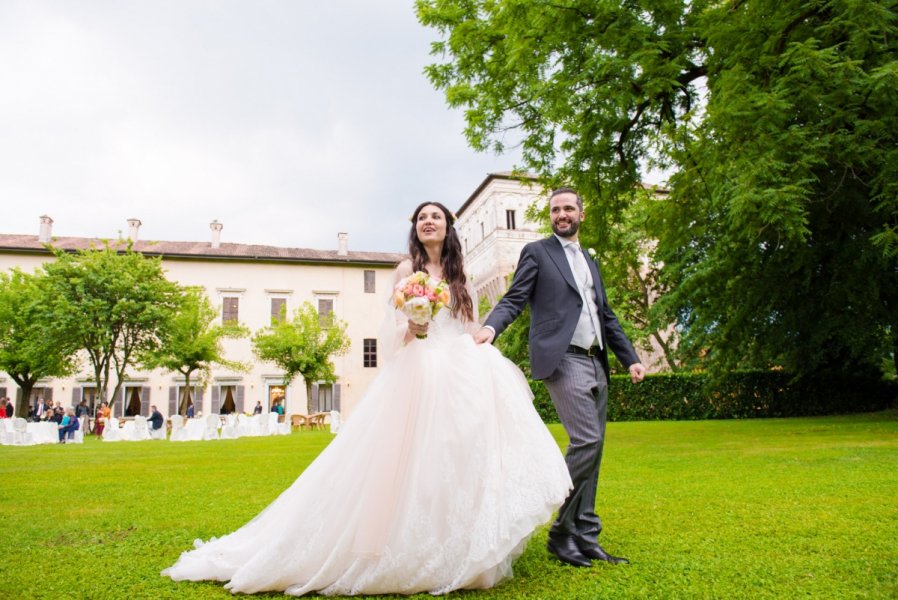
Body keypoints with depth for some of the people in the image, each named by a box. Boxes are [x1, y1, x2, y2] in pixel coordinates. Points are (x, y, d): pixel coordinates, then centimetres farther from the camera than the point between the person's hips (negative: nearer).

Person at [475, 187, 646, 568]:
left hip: (596, 364, 7)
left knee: (592, 449, 6)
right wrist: (490, 327, -24)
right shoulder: (537, 252, 6)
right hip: (563, 360, -7)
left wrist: (630, 358, 16)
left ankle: (583, 537, 14)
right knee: (587, 441, -16)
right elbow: (514, 299, -5)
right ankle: (562, 534, -3)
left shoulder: (589, 262, 24)